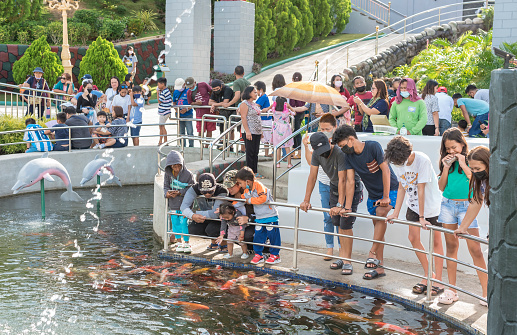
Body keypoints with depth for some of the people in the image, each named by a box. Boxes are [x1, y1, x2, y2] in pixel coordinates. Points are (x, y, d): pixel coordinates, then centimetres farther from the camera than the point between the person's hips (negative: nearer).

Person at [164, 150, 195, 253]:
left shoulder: (188, 174, -14)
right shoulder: (168, 174, -1)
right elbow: (166, 186, 5)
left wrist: (179, 193, -21)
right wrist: (167, 193, -18)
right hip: (173, 204, 4)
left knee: (184, 222, -4)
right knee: (175, 223, 10)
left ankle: (187, 243, 12)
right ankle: (179, 242, 26)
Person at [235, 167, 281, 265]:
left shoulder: (258, 186, -20)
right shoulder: (247, 190, 6)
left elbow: (264, 198, -34)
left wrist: (250, 200, -23)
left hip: (270, 216, -8)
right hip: (259, 218, 8)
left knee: (273, 236, 1)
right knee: (258, 236, 6)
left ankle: (275, 255, 13)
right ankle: (258, 255, 18)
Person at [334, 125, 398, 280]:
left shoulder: (373, 146, -20)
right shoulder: (349, 156, -3)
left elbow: (385, 170, -21)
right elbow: (350, 182, -3)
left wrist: (385, 197, -23)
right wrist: (347, 207, -9)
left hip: (389, 190, -6)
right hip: (373, 194, 6)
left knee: (381, 214, -30)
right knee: (377, 226, 6)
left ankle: (372, 254, -27)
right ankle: (379, 267, 10)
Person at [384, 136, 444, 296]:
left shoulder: (423, 160, -27)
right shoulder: (396, 163, -9)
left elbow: (421, 189, -25)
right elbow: (402, 187, 1)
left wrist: (421, 217, -21)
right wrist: (395, 213, -1)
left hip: (432, 204, -6)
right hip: (413, 205, 6)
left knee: (436, 240, -1)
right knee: (413, 238, 2)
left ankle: (438, 281, 7)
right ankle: (428, 275, 19)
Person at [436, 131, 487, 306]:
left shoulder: (472, 159, -1)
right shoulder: (448, 161, 10)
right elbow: (441, 187, 9)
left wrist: (463, 165, -12)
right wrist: (446, 167, -2)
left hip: (466, 206, -4)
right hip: (448, 205, 4)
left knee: (475, 249, -7)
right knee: (451, 246, 8)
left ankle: (486, 291, 1)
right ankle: (452, 290, 14)